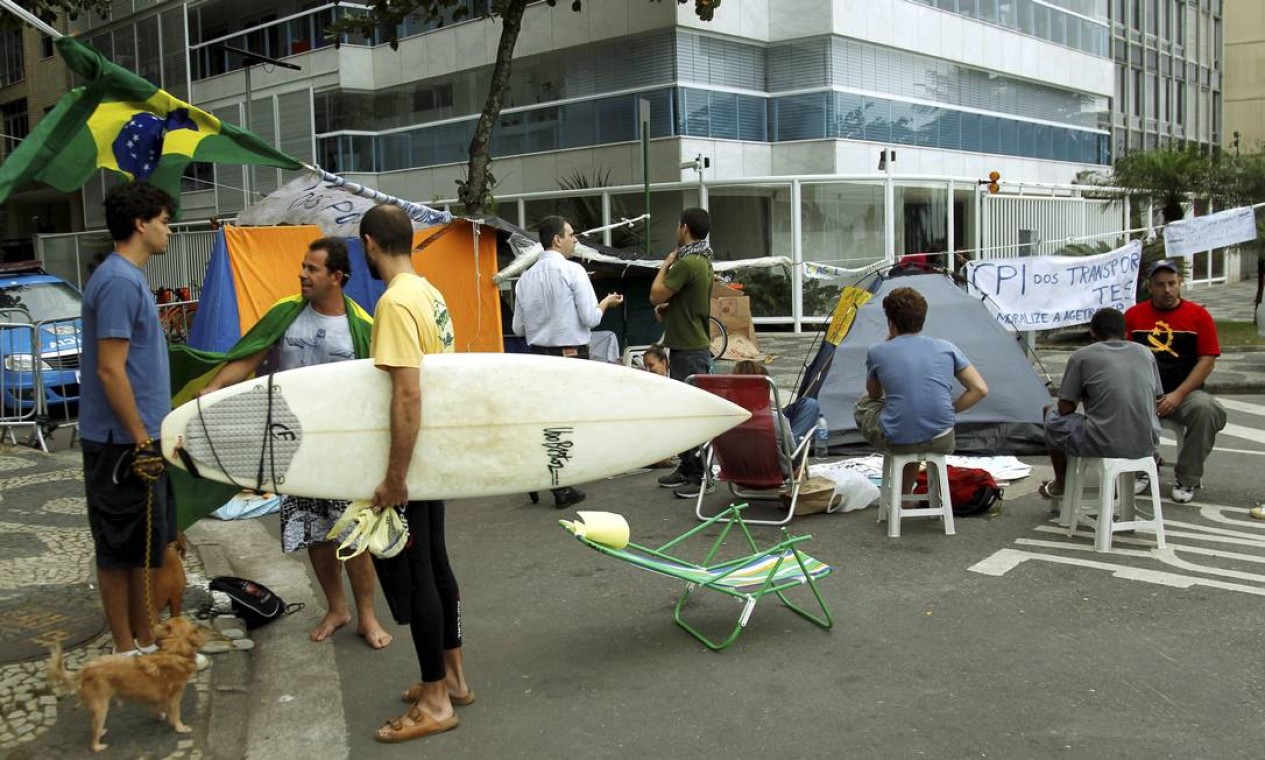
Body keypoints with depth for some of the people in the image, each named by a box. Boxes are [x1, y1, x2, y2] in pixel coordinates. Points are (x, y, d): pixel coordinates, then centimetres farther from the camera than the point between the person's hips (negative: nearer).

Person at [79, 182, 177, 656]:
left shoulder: (130, 277, 13)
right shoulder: (119, 281, -18)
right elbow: (110, 370, -22)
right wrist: (140, 440, -19)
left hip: (141, 438, 10)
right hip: (124, 443, -10)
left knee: (147, 546, 16)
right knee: (122, 549, 1)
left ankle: (145, 643, 26)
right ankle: (129, 654, 13)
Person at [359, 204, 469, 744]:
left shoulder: (395, 302, -20)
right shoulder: (430, 294, 7)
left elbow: (408, 395, -26)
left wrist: (395, 478, -22)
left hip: (409, 463, -9)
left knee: (411, 575, 2)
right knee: (434, 565, 18)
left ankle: (435, 702, 13)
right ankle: (452, 677, 31)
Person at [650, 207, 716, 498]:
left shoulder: (686, 263, -19)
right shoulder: (704, 261, 14)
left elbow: (656, 295, -15)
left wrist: (665, 265, -2)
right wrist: (667, 308, 6)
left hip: (689, 351, -10)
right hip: (694, 345, 10)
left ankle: (701, 475, -4)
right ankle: (687, 467, 24)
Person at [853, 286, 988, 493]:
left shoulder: (877, 352, 1)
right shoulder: (946, 348, 7)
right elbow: (980, 389, 4)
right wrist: (949, 411, 11)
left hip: (896, 442, -3)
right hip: (941, 442, 3)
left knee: (863, 404, 30)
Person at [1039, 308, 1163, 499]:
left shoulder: (1081, 356, 0)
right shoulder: (1146, 354, 12)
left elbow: (1065, 409, 3)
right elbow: (1156, 402, 19)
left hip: (1104, 445, -5)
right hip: (1147, 446, 5)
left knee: (1053, 417, 24)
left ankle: (1061, 484, 37)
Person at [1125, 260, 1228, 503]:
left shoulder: (1198, 315, 4)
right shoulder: (1133, 315, 9)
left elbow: (1207, 361, -1)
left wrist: (1178, 395, -12)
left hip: (1185, 392, -1)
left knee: (1205, 409, -34)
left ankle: (1188, 479, -11)